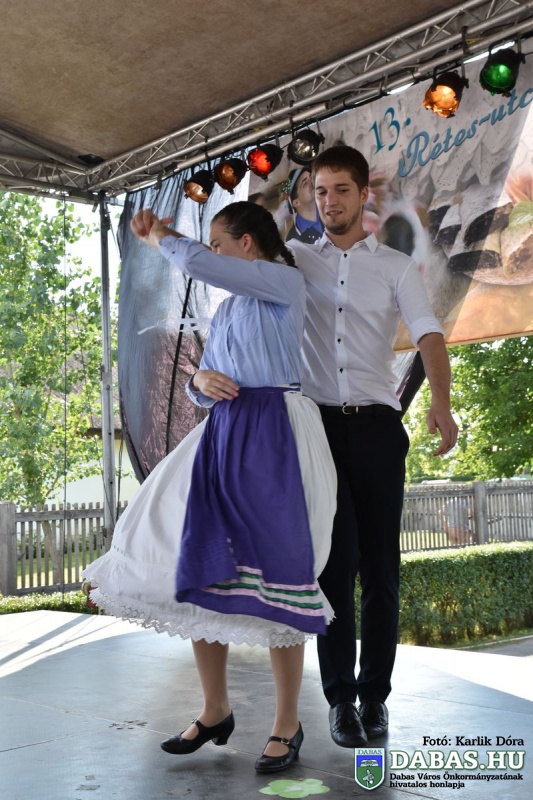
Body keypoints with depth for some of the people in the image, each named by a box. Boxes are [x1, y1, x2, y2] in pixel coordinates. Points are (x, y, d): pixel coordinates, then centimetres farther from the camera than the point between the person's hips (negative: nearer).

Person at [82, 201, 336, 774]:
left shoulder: (283, 281, -2)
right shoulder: (227, 309, 23)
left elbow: (194, 262, -13)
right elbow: (200, 383, 22)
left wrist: (156, 236, 7)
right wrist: (200, 379, -2)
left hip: (272, 432, -8)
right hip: (222, 435, 8)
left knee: (273, 576, -6)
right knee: (201, 571, 4)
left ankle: (287, 724, 8)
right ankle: (215, 711, 19)